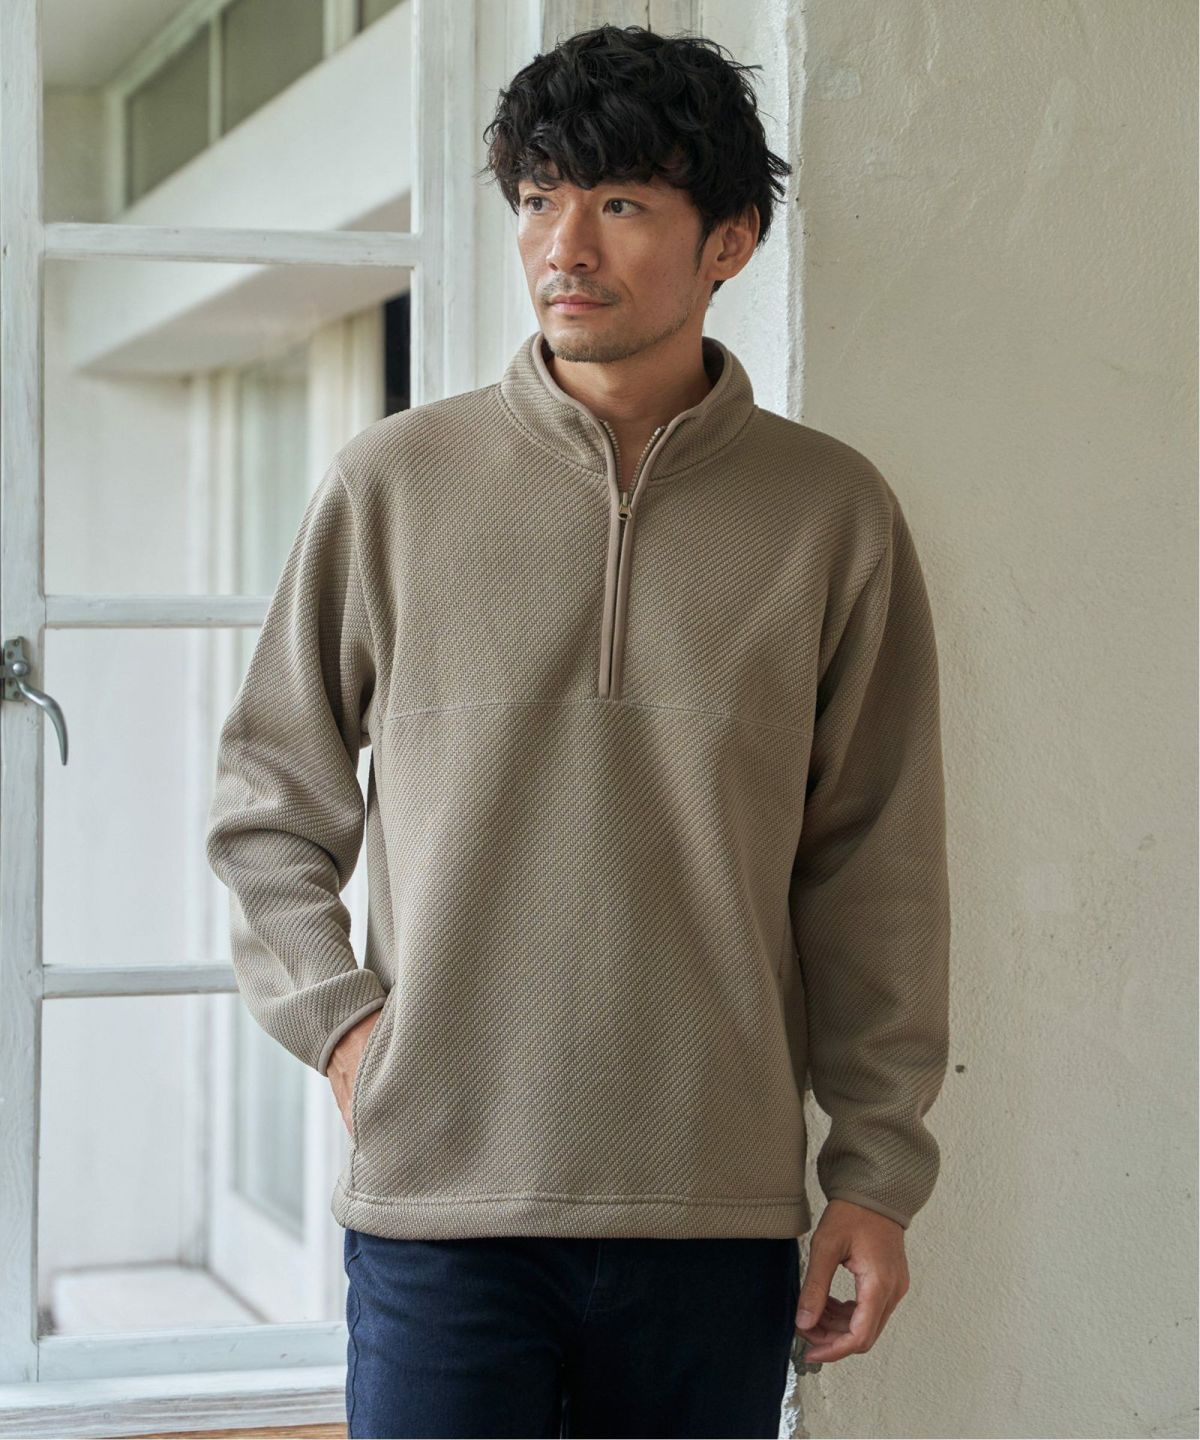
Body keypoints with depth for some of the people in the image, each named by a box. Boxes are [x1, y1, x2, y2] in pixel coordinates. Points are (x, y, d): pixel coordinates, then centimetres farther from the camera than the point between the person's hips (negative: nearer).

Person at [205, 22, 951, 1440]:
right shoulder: (390, 484, 3)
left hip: (719, 1208, 1)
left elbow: (877, 876, 6)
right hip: (439, 1185, -1)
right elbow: (264, 799, 12)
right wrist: (334, 1018, -1)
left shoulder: (832, 512, 4)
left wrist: (877, 1169, 4)